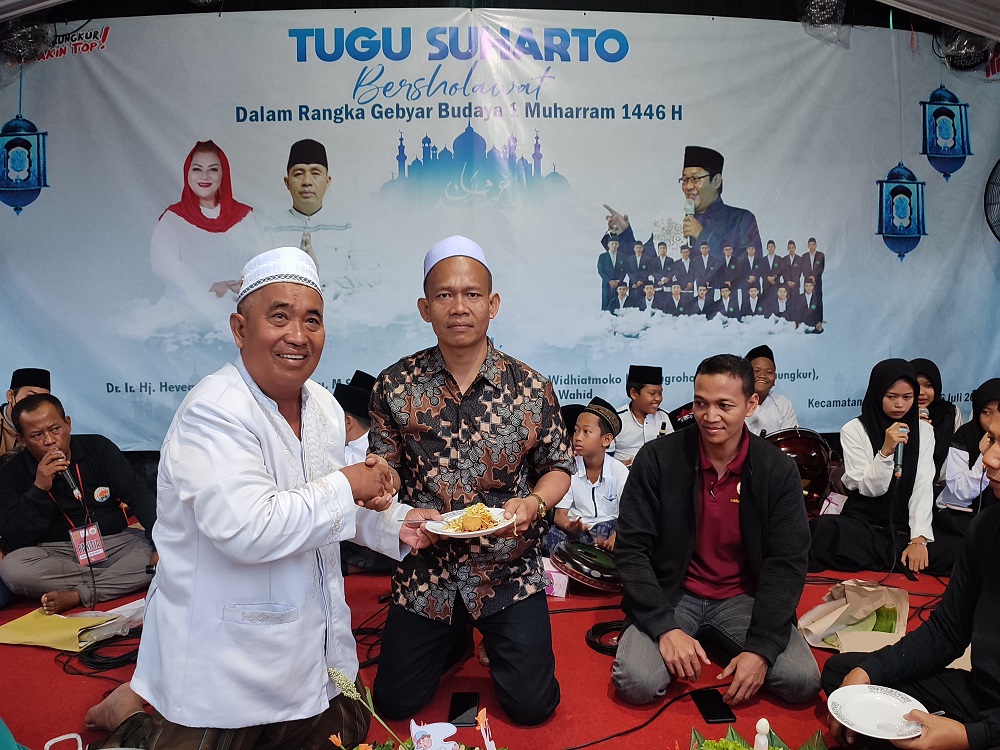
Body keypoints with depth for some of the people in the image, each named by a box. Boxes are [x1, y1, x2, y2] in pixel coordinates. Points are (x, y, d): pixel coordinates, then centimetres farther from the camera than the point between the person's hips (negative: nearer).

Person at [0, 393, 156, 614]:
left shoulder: (98, 448, 0)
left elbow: (139, 496, -6)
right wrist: (39, 488, -20)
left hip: (117, 544, 1)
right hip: (57, 555, 0)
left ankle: (76, 596, -25)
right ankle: (124, 579, -22)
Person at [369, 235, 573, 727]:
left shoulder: (530, 388, -7)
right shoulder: (396, 386, -6)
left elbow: (557, 467, 3)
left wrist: (532, 503, -18)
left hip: (509, 571, -1)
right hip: (425, 572, 2)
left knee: (532, 706, 0)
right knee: (394, 704, 11)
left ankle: (497, 639, 32)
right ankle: (454, 640, 40)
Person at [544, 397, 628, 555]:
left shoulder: (619, 470, -4)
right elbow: (559, 514, -4)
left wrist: (617, 535, -35)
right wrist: (569, 526, -31)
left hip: (609, 526, 0)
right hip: (575, 527, 1)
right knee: (553, 536, -33)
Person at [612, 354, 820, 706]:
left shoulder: (779, 470, -6)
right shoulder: (657, 459, -11)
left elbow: (786, 562, -7)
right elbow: (631, 548, -10)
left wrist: (760, 647, -18)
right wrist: (665, 627, -21)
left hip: (744, 598, 2)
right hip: (671, 595, -2)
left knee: (802, 681, -19)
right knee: (637, 683, -24)